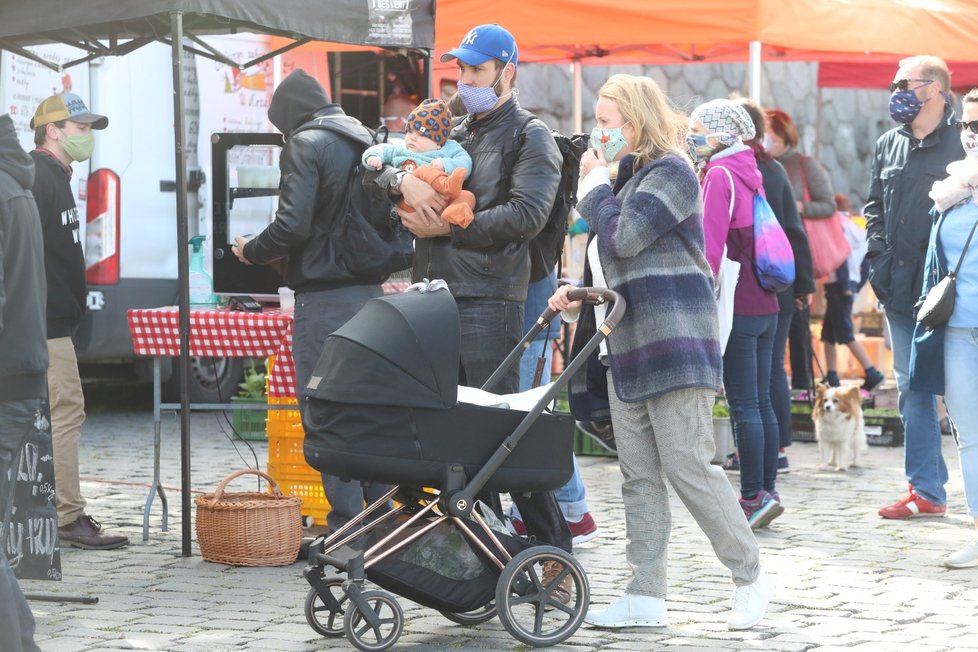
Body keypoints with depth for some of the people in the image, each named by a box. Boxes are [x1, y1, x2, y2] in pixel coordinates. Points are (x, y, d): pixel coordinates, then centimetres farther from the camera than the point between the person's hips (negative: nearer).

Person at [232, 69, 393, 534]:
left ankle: (346, 524, -5)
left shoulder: (305, 146, -9)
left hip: (323, 296, -7)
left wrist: (251, 251, -2)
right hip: (370, 291, 8)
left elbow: (293, 225, -18)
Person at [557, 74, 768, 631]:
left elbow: (621, 237, -20)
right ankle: (646, 596, 8)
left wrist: (595, 183, -6)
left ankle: (750, 576, 2)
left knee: (687, 464, -9)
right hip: (628, 346, 10)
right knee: (639, 475, 7)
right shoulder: (629, 175, 20)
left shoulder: (670, 171, -9)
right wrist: (578, 293, 11)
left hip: (674, 342, -10)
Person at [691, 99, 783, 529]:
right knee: (761, 401, 10)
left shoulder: (719, 175, -9)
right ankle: (766, 491, 13)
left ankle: (754, 496, -8)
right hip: (766, 304, 8)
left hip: (738, 308, -8)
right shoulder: (749, 173, 16)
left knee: (743, 405, -7)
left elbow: (711, 246, -15)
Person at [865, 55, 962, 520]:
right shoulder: (888, 145, 14)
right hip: (900, 287, 6)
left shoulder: (961, 143, -7)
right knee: (912, 388, 8)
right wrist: (878, 255, 7)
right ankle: (926, 490, 12)